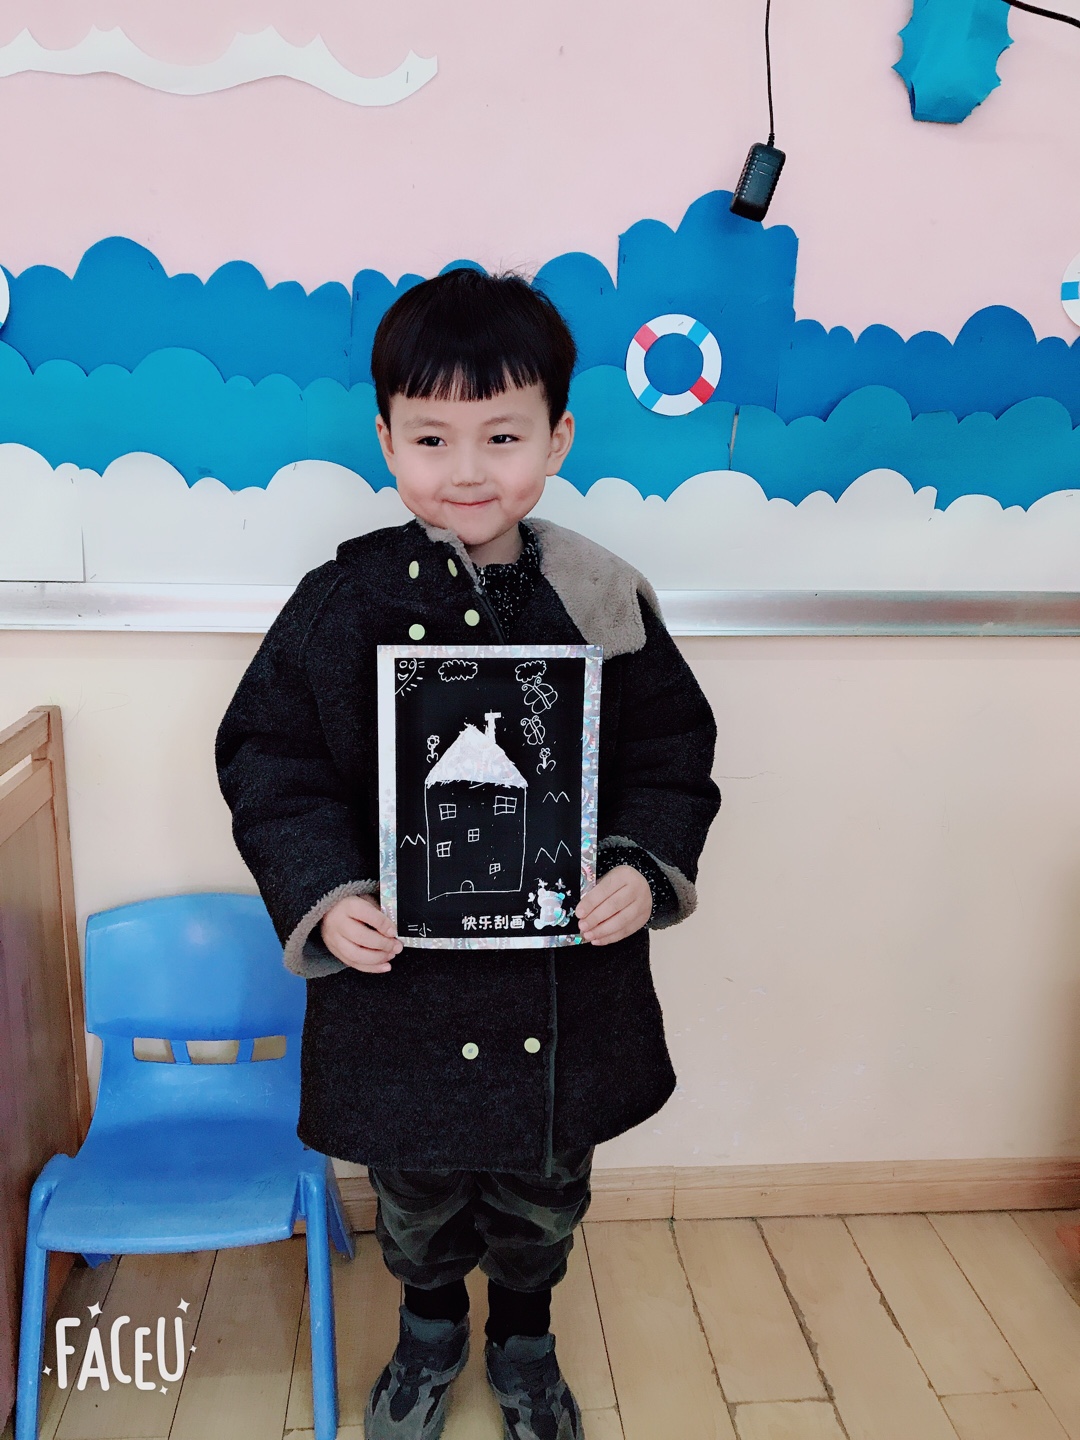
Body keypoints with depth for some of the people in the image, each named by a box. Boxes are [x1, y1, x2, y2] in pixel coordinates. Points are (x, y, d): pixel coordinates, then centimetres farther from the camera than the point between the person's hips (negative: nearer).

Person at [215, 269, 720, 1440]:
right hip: (397, 971, 0)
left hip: (567, 981, 1)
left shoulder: (604, 603, -8)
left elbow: (673, 752, -1)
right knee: (415, 1188, 23)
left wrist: (644, 868, -16)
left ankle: (524, 1342, 55)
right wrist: (323, 892, -19)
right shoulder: (341, 606, -11)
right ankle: (430, 1327, 56)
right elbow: (268, 761, -6)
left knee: (544, 1191, 23)